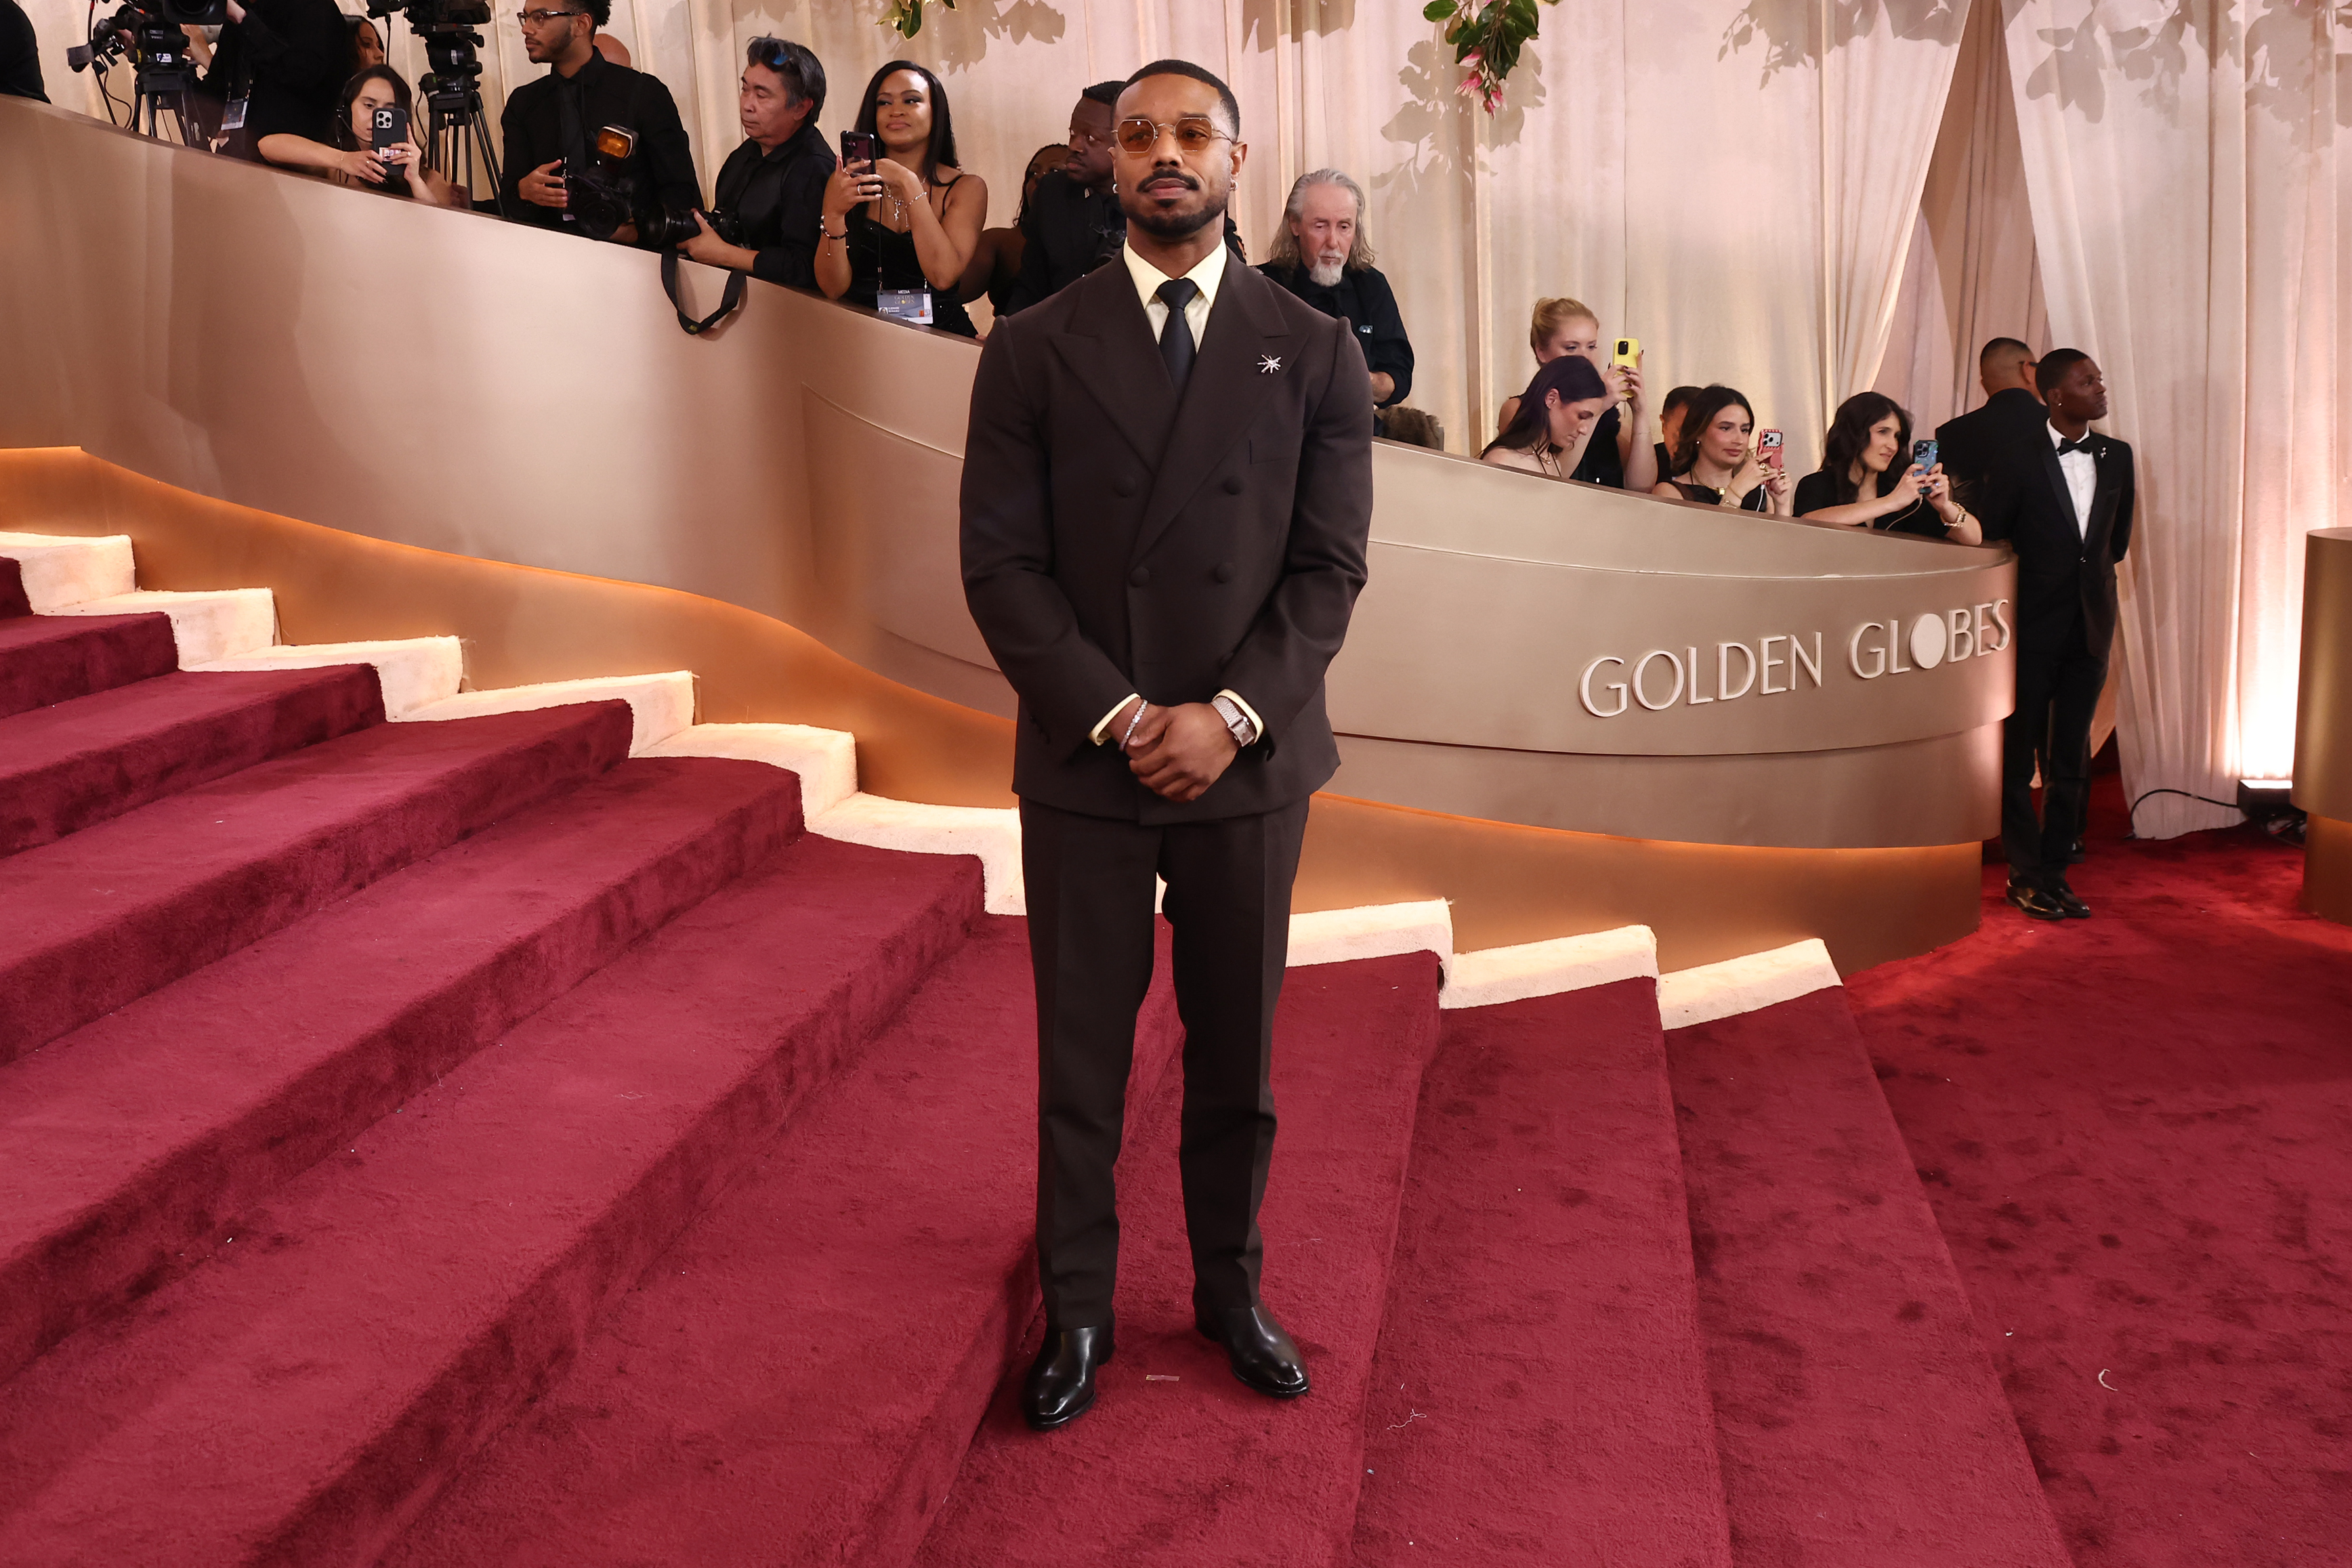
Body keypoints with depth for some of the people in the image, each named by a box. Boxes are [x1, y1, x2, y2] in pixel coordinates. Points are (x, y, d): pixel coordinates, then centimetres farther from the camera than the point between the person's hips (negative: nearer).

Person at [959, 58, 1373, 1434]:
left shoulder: (1315, 354, 3)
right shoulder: (1034, 350, 2)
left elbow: (1330, 566, -2)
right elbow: (1002, 562, -3)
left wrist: (1230, 716, -14)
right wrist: (1113, 715, -13)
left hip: (1247, 760, 1)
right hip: (1083, 761, 0)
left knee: (1236, 1049, 12)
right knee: (1081, 1057, 8)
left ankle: (1230, 1287, 31)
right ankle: (1078, 1310, 25)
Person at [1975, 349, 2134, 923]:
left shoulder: (2116, 456, 7)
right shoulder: (2016, 451, -8)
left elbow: (2116, 542, 17)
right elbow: (1990, 534, -6)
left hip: (2090, 625, 5)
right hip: (2033, 624, -4)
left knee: (2071, 760, 9)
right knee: (2018, 755, 3)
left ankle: (2054, 870, 19)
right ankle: (2026, 873, 14)